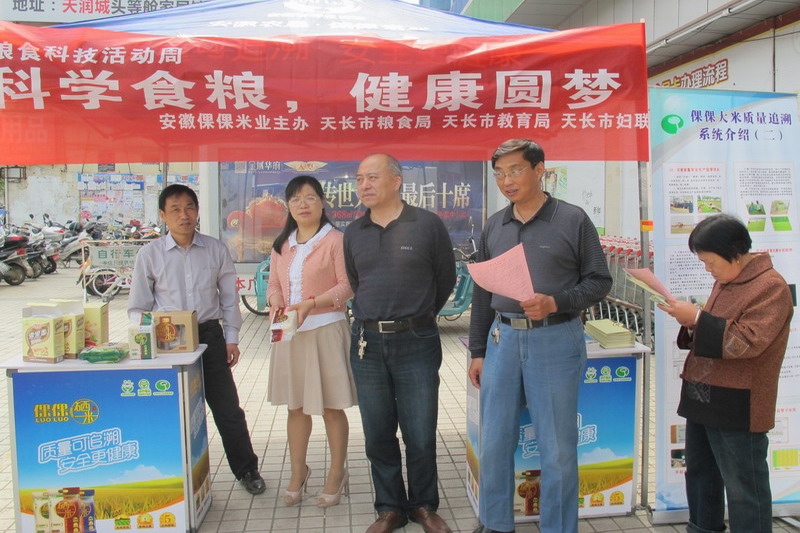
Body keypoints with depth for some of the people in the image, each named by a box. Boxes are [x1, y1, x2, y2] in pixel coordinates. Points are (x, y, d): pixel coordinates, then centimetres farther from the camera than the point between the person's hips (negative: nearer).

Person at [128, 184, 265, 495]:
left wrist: (231, 338, 5)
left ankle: (246, 469, 24)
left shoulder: (216, 250, 3)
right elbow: (138, 307, 4)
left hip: (210, 335, 1)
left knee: (227, 408, 7)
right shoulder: (149, 254, 0)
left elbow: (229, 297, 9)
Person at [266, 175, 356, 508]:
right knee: (295, 406, 14)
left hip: (326, 329, -5)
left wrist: (311, 303, -20)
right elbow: (274, 285, 15)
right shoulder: (281, 245, 13)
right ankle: (298, 473, 29)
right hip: (290, 332, 6)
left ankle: (337, 474, 21)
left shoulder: (335, 240, -6)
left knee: (331, 407, 4)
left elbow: (347, 285, -10)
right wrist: (276, 304, -7)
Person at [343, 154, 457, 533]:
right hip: (367, 342, 4)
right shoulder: (353, 233, 8)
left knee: (420, 435, 4)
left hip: (416, 342, -3)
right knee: (378, 434, 11)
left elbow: (445, 279, 7)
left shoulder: (427, 224, -3)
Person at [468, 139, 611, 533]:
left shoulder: (572, 220, -3)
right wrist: (477, 351, 13)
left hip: (555, 340, -4)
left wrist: (555, 303, -18)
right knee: (494, 442, 11)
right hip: (502, 338, 4)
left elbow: (599, 280, -1)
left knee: (557, 448, 5)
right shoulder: (494, 226, 10)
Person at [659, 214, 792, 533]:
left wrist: (697, 318, -20)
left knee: (743, 488, 1)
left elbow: (748, 341, -23)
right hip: (703, 398, 9)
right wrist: (691, 323, 4)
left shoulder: (771, 287, -13)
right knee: (700, 473, 20)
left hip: (736, 407, -9)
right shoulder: (725, 280, 14)